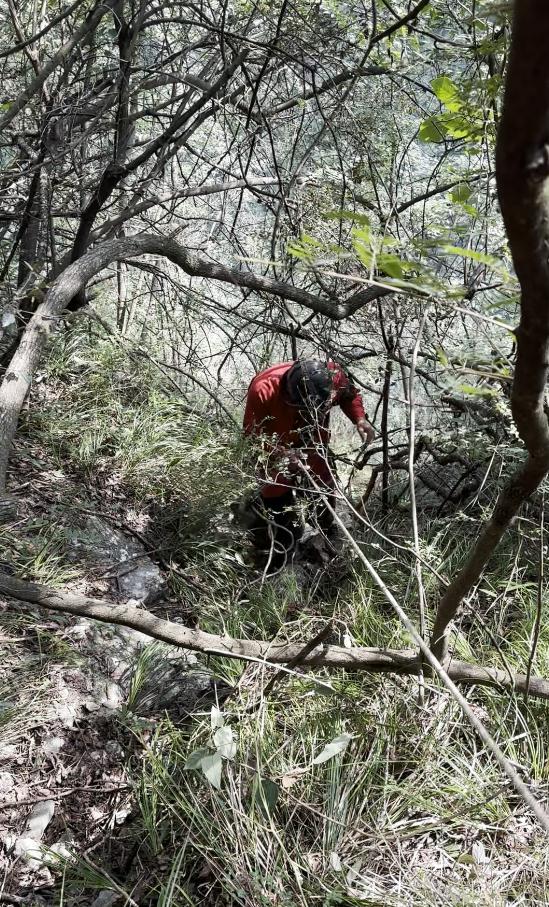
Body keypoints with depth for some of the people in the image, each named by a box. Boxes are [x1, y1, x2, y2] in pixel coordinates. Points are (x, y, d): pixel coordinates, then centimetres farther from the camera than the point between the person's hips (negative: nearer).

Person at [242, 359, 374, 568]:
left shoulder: (333, 375, -28)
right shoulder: (263, 391, -38)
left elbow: (350, 395, -3)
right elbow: (253, 434, -23)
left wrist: (360, 419, -22)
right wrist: (280, 453, -39)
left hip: (314, 447, 3)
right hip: (276, 450, -3)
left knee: (323, 494, 17)